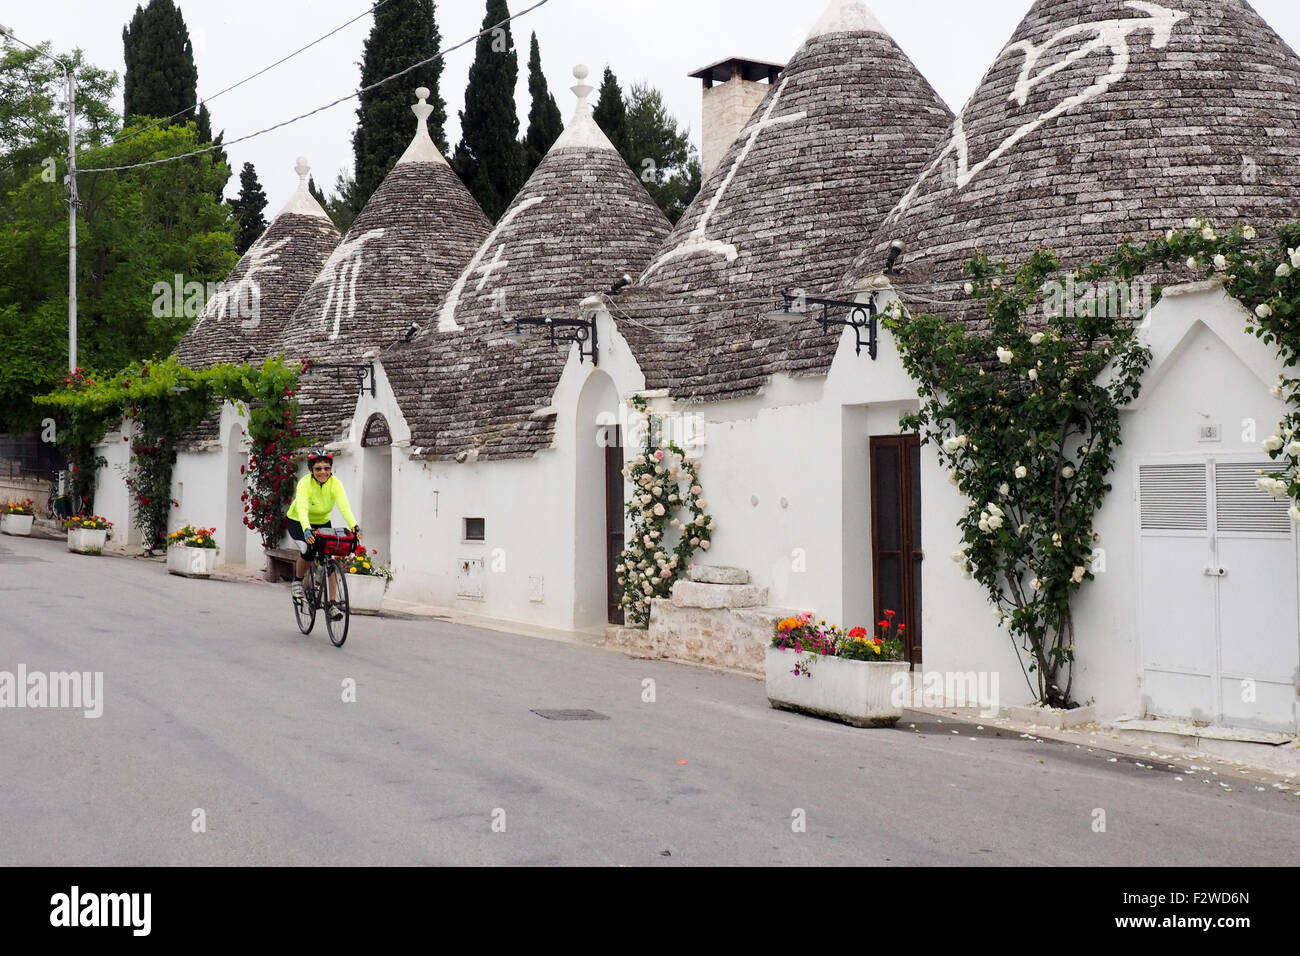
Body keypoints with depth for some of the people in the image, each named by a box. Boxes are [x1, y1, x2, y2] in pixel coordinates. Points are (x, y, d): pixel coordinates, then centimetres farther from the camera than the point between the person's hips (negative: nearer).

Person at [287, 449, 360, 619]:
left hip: (322, 523, 3)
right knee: (308, 550, -30)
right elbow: (302, 509, -44)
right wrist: (307, 530, -62)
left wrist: (355, 526, -53)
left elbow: (344, 506, -35)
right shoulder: (305, 483, -29)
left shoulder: (335, 483, -22)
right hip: (298, 523, -3)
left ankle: (332, 604, -3)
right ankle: (297, 581, -1)